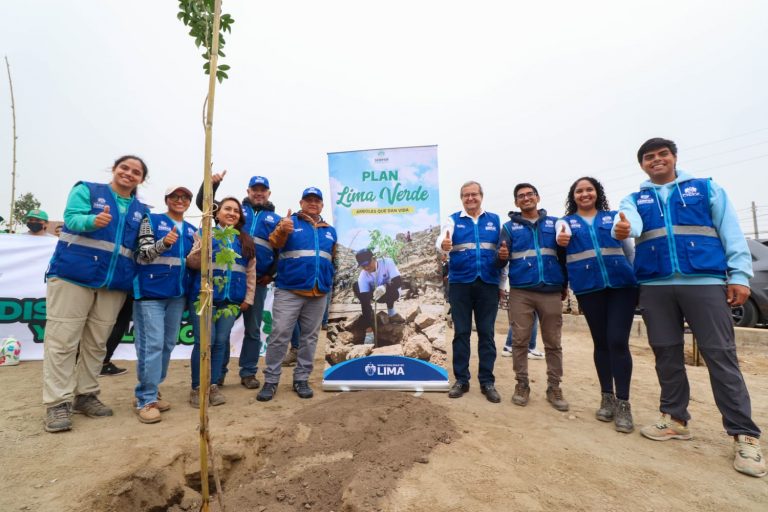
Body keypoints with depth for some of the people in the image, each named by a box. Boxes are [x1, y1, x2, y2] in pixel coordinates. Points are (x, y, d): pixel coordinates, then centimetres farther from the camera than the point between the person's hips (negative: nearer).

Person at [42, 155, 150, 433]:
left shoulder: (141, 210, 13)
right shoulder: (86, 190, 5)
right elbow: (72, 218, -11)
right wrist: (93, 220, -31)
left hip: (114, 283, 4)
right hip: (73, 274, -3)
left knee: (96, 343, 9)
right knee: (62, 340, -2)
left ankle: (85, 395, 21)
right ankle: (57, 403, 5)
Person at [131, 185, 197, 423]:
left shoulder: (192, 230, 15)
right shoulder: (151, 220, 1)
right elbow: (143, 254, -9)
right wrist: (164, 243, -27)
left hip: (178, 293, 6)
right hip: (151, 291, -5)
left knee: (168, 344, 9)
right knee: (152, 344, -7)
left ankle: (150, 392, 24)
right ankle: (145, 399, 3)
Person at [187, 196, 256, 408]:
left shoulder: (246, 241, 12)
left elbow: (251, 272, 12)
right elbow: (192, 263, -3)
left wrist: (248, 298, 7)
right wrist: (202, 247, -21)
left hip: (232, 300, 3)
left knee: (221, 342, 4)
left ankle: (213, 385, 17)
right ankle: (197, 387, 12)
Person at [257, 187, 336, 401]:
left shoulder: (330, 230, 15)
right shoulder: (289, 222, 2)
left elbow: (334, 258, 24)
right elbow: (275, 242, -17)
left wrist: (330, 279, 9)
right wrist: (282, 230, -39)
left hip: (319, 294, 4)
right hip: (288, 291, -4)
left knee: (309, 337, 10)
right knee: (279, 335, -2)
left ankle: (301, 379, 22)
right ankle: (271, 381, 11)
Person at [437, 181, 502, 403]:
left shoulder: (495, 220, 10)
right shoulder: (453, 220, 6)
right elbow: (441, 241, -13)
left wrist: (502, 283, 3)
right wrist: (443, 245, -38)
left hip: (488, 283, 1)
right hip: (460, 283, -1)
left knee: (486, 333, 6)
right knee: (461, 333, 5)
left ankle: (487, 382, 16)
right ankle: (461, 380, 16)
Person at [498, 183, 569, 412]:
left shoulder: (554, 223, 11)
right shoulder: (509, 226, 9)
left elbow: (564, 255, 12)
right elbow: (502, 260, 1)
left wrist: (565, 285, 10)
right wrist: (502, 257, -22)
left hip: (551, 291, 1)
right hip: (520, 291, -1)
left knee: (553, 342, 7)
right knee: (519, 340, 3)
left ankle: (554, 387, 18)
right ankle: (522, 384, 15)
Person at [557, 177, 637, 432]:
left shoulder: (613, 217, 12)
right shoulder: (566, 221, 11)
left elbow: (631, 250, 16)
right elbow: (562, 235, -10)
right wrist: (561, 239, -33)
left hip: (622, 284, 0)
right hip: (589, 288, 0)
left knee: (618, 341, -8)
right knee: (601, 342, 8)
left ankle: (623, 403, 4)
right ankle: (607, 398, 22)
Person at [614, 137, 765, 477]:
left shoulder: (707, 189, 12)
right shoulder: (635, 200, 13)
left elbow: (731, 232, 6)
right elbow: (631, 221, -10)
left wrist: (739, 275, -5)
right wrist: (622, 228, -35)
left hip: (705, 281, -1)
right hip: (654, 286, 2)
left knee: (720, 355, -3)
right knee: (666, 354, 8)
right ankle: (675, 418, 21)